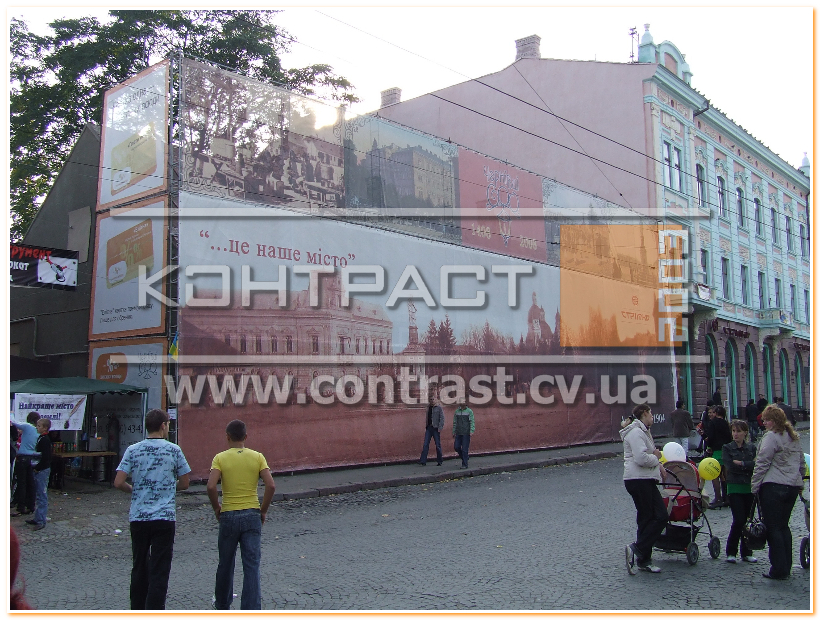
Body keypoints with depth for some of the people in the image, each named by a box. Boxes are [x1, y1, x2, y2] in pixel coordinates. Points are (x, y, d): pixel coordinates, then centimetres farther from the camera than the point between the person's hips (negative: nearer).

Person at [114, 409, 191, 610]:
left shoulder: (133, 450, 1)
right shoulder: (173, 450, -3)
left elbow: (118, 483, -4)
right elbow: (184, 483, 2)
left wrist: (135, 490, 15)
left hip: (138, 518, 3)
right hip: (164, 518, -3)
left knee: (139, 568, 18)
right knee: (159, 571, 0)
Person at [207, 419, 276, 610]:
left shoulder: (220, 458, -4)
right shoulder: (257, 457, -1)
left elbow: (211, 487, -16)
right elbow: (271, 485, -10)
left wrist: (217, 508, 1)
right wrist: (263, 510, 3)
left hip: (228, 516, 0)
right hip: (252, 516, 0)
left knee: (225, 564, 18)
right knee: (252, 566, 2)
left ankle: (222, 604, 38)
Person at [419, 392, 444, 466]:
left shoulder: (439, 407, -4)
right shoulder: (428, 407, 12)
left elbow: (442, 418, -7)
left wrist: (440, 427, -15)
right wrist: (425, 427, 14)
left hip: (436, 428, -5)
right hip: (428, 428, 5)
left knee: (438, 445, 4)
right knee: (425, 445, -3)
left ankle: (439, 461, 14)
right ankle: (423, 461, -6)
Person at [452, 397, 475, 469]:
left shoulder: (469, 411, -1)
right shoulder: (457, 411, 10)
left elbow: (472, 422, -7)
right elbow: (455, 422, 14)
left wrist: (471, 431, -18)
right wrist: (454, 432, 11)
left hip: (466, 433, -4)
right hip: (458, 433, 4)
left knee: (465, 449, -5)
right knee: (456, 447, 1)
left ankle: (465, 464, 3)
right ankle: (466, 458, 24)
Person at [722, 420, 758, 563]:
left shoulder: (751, 447, 9)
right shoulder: (727, 448, 3)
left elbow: (757, 464, -6)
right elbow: (730, 467, -11)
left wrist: (741, 463, -14)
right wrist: (748, 467, -9)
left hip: (750, 488, 3)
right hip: (735, 488, -3)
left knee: (748, 520, 5)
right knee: (739, 520, -9)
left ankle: (746, 553, 16)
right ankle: (731, 552, 2)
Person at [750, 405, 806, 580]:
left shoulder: (771, 436, -11)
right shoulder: (795, 437, 14)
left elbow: (762, 463, -13)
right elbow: (802, 464, 21)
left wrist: (755, 486, -8)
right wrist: (798, 481, 28)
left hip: (773, 486, -8)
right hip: (793, 486, 8)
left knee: (773, 528, -2)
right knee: (784, 526, 15)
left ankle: (779, 570, -1)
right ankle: (786, 567, 18)